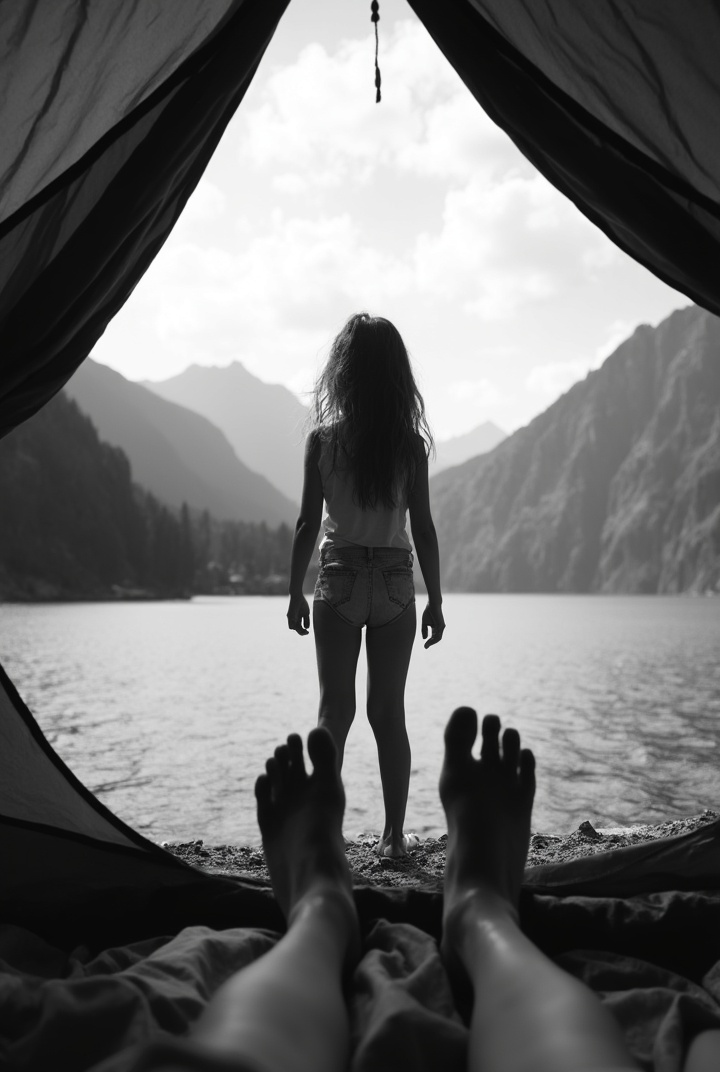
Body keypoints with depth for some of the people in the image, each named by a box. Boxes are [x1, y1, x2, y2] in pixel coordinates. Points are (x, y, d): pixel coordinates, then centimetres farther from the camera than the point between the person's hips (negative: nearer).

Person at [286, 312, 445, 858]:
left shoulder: (323, 440, -5)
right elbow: (423, 529, -3)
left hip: (339, 582, 0)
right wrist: (435, 601, 4)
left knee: (335, 710, 7)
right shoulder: (410, 444, -4)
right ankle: (394, 834, 14)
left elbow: (308, 525, -4)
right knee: (389, 713, 9)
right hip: (394, 584, 1)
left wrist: (296, 592, 6)